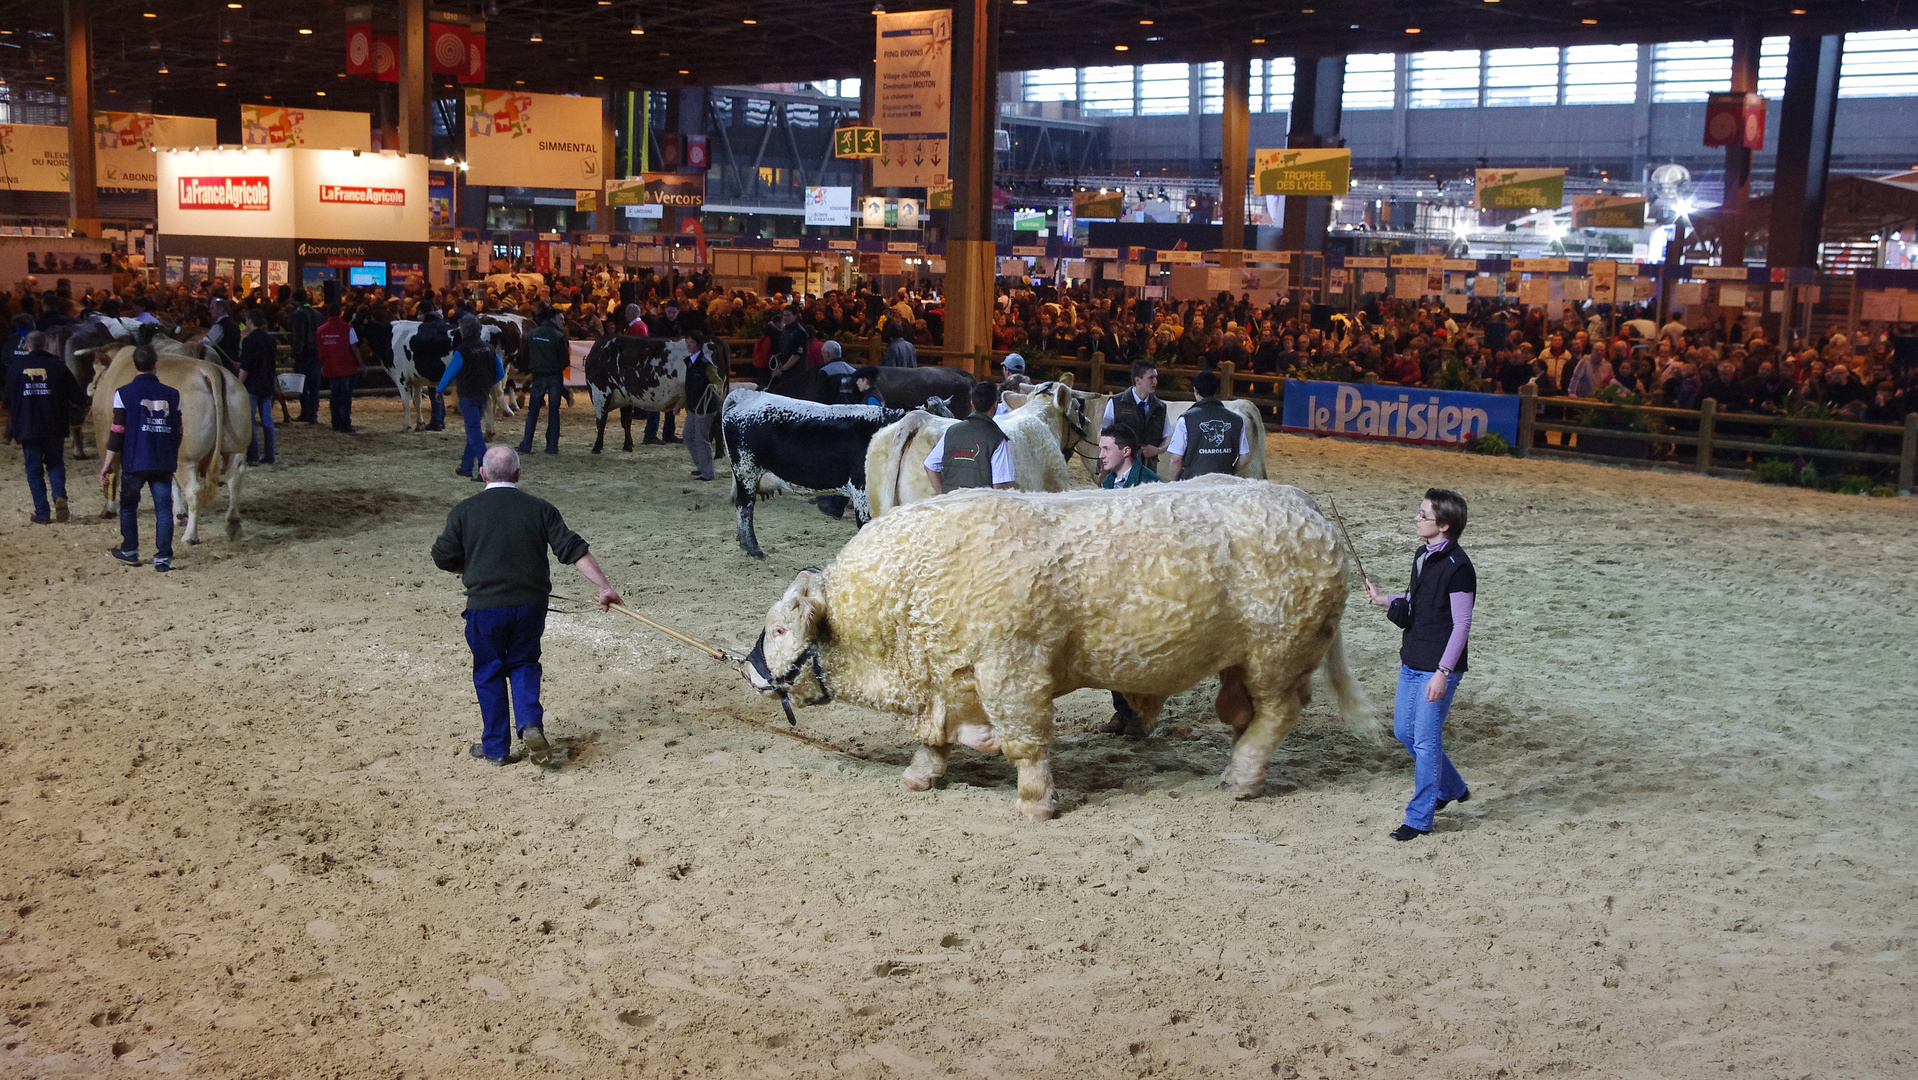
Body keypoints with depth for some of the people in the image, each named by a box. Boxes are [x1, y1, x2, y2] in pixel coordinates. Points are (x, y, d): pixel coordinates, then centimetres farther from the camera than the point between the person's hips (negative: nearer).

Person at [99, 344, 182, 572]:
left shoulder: (124, 393, -5)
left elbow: (117, 432, -6)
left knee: (128, 506, 16)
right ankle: (163, 558, -2)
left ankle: (129, 551, 26)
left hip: (134, 461, -2)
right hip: (164, 463, 2)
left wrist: (107, 464, 0)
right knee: (163, 508, 2)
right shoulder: (172, 394, 4)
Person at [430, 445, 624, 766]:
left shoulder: (464, 512, -4)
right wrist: (604, 587, -7)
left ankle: (496, 747, 19)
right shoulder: (540, 509, -1)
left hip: (484, 605, -2)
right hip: (531, 604, 2)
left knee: (489, 672, 13)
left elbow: (444, 558, 2)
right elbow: (574, 549, -6)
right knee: (524, 664, 20)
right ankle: (531, 724, -2)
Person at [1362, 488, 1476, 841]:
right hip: (1411, 662, 9)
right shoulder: (1423, 554, 7)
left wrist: (1443, 672, -20)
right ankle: (1452, 788, 37)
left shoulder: (1457, 567, -19)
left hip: (1437, 668, -9)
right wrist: (1385, 599, 5)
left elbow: (1461, 625, -18)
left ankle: (1419, 819, 10)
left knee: (1426, 740, -2)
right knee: (1404, 731, 17)